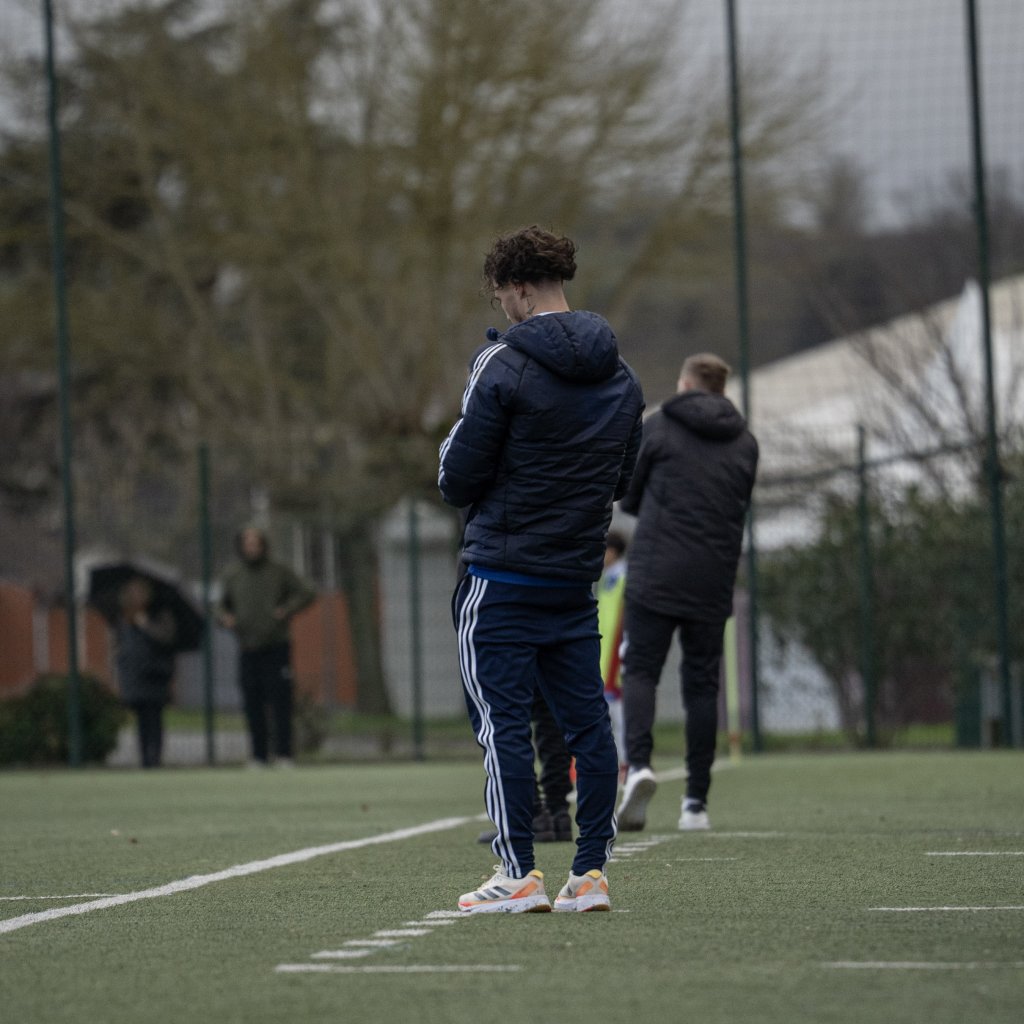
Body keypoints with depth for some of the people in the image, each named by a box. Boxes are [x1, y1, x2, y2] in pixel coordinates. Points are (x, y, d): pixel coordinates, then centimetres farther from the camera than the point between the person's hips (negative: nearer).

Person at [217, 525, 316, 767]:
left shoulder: (278, 572, 3)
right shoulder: (232, 575, 10)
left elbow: (307, 593, 7)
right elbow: (222, 605, 21)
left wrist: (287, 609, -8)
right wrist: (225, 617, -2)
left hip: (276, 647, -3)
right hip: (248, 649, 3)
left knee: (280, 701, -8)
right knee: (252, 705, 1)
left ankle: (284, 754, -6)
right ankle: (259, 756, 7)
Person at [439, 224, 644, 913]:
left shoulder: (505, 366, -12)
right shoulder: (622, 377, 10)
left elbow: (459, 481, -10)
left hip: (503, 578, -6)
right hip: (578, 580, 6)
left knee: (504, 724, -4)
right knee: (588, 724, 8)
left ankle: (520, 876, -7)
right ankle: (592, 874, 7)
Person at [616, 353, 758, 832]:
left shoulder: (658, 427, 1)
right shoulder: (744, 442, 13)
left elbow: (629, 498, 7)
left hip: (655, 576, -3)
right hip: (713, 581, 3)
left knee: (640, 670, 1)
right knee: (701, 683, 8)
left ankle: (638, 762, -24)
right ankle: (697, 801, 5)